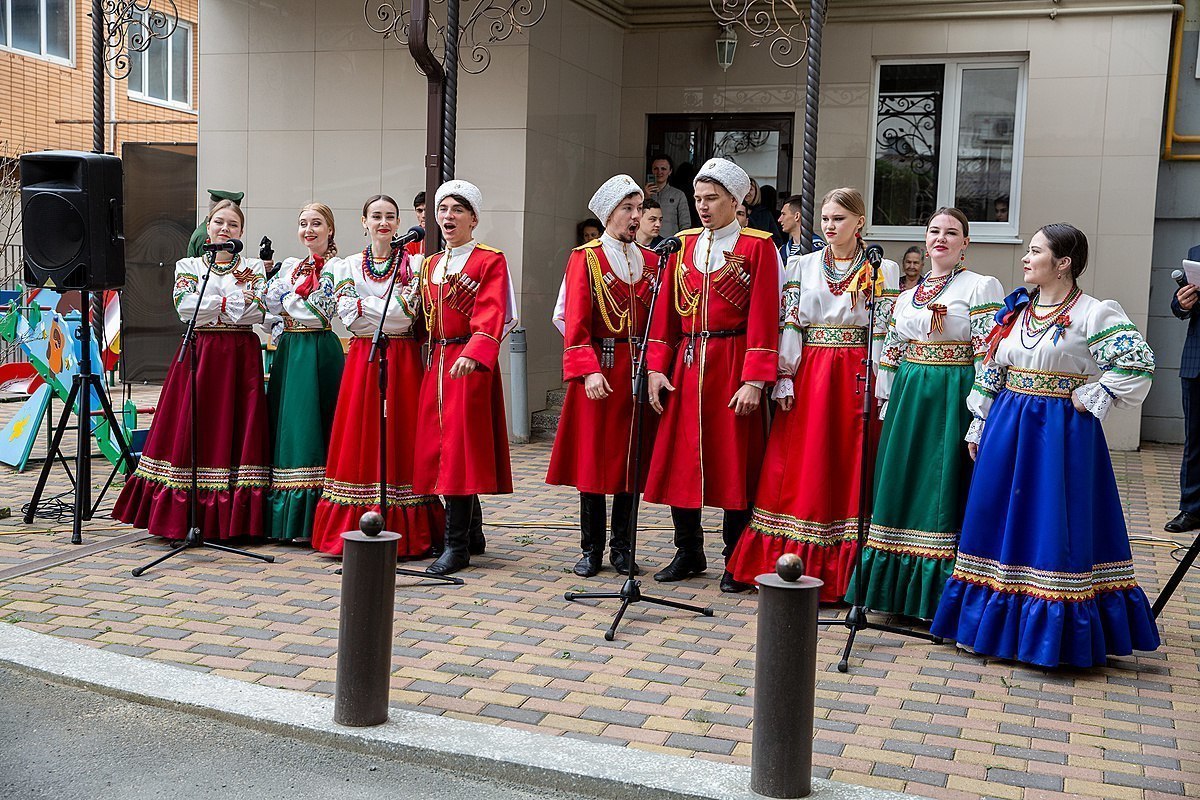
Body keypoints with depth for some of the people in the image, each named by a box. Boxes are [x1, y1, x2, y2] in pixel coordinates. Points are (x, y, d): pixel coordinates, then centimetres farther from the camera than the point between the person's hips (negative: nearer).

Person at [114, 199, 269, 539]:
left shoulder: (254, 267, 10)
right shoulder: (188, 266, 10)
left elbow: (258, 310, -5)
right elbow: (185, 307, -6)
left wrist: (213, 304, -11)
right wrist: (234, 300, -8)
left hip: (241, 356, 0)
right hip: (199, 354, 0)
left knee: (237, 430, -3)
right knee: (190, 430, -4)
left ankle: (233, 520, 2)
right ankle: (184, 518, 1)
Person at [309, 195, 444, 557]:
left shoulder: (413, 265, 4)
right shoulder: (347, 266, 10)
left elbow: (408, 313, -10)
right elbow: (348, 315, -3)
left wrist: (366, 306, -7)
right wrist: (391, 308, -7)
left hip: (403, 361, -2)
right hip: (362, 360, 2)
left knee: (401, 438, -2)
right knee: (360, 440, 0)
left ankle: (406, 534, 2)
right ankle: (355, 532, 6)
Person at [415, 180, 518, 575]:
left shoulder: (490, 261, -4)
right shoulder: (430, 265, 18)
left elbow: (491, 317, -17)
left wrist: (472, 354, -32)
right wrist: (428, 358, 8)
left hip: (470, 363, -7)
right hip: (436, 362, 7)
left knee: (461, 446, -9)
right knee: (439, 445, 8)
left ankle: (457, 546, -4)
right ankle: (472, 533, 21)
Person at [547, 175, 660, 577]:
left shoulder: (650, 260, 12)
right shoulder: (585, 258, -1)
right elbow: (575, 323, -9)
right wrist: (589, 370, -20)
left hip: (639, 368, 4)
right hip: (600, 368, -4)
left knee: (631, 458, 6)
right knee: (593, 457, 0)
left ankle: (621, 547, 16)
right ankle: (591, 549, 10)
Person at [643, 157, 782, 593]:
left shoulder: (758, 246, -3)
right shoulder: (683, 244, 11)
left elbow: (763, 316, -9)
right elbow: (665, 309, 9)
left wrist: (754, 380, -15)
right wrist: (657, 366, 0)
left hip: (732, 364, -4)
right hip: (685, 364, 4)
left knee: (734, 461, 1)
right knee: (680, 459, 7)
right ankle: (688, 553, 22)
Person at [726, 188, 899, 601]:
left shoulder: (882, 270, 3)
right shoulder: (802, 266, 10)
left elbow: (885, 330, -2)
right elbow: (789, 324, 5)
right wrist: (784, 379, -4)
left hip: (857, 377, -2)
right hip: (808, 375, 2)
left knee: (849, 467, 0)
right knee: (802, 466, 3)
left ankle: (842, 573, 7)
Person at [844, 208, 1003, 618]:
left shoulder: (982, 287, -2)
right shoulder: (906, 296, 16)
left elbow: (989, 357, -9)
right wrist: (888, 407, 13)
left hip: (953, 400, -6)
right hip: (909, 399, 6)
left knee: (943, 489, -4)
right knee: (902, 486, 8)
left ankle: (938, 596, 4)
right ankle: (897, 590, 18)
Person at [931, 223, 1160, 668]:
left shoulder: (1093, 314, -9)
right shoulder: (1015, 311, 11)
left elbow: (1138, 363, -15)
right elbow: (992, 374, 15)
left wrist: (1092, 398, -14)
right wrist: (979, 427, 14)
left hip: (1060, 433, -6)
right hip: (1007, 430, 7)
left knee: (1052, 523, -4)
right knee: (1001, 518, 10)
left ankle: (1055, 634, 7)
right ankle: (999, 623, 23)